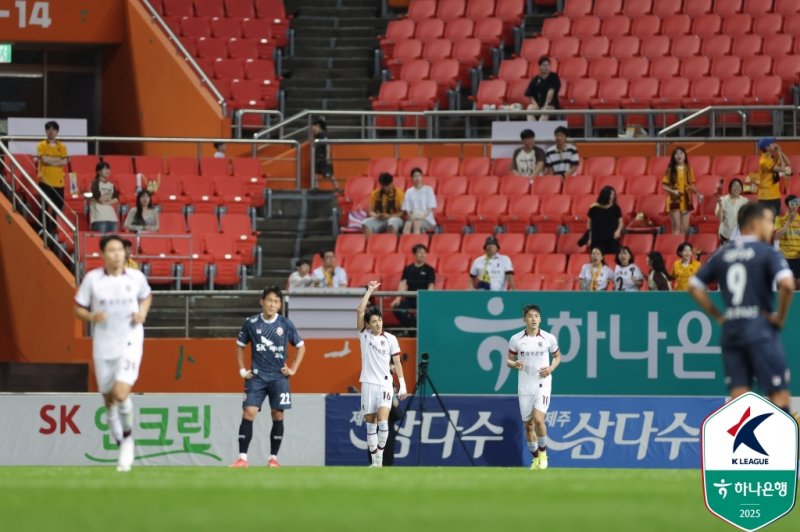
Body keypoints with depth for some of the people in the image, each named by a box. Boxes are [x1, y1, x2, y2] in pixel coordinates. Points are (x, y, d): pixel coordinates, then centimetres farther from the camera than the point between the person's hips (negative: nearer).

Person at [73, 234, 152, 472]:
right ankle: (123, 447, 27)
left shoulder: (136, 277, -2)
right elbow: (78, 309, 3)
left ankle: (128, 437, 5)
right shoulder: (92, 279, -4)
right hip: (103, 346, 2)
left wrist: (143, 313, -2)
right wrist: (92, 316, -18)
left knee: (121, 393, -20)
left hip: (130, 343, -2)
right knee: (109, 400, 8)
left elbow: (146, 296, 19)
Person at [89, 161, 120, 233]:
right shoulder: (96, 184, 1)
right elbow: (99, 198, -9)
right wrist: (109, 197, 6)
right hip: (99, 217, -6)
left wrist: (106, 202, -8)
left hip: (112, 217, 6)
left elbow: (116, 199, 7)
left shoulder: (111, 185, 17)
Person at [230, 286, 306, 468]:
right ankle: (242, 457, -11)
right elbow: (240, 346, 12)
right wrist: (242, 370, 5)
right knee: (248, 413, -12)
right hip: (257, 376, -1)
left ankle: (273, 458, 10)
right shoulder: (251, 323, -1)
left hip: (279, 377, 1)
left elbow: (301, 347, 12)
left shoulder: (285, 325, 0)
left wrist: (293, 369, 4)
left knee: (278, 416, 0)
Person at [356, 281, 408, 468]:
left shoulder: (390, 339, 3)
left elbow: (397, 362, 6)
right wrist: (370, 291, -6)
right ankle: (374, 460, 7)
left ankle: (380, 454, -4)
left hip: (385, 384, -1)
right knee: (370, 424, 2)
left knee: (383, 422, -16)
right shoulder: (364, 335, 3)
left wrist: (402, 385, 2)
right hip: (368, 384, 1)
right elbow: (360, 311, -7)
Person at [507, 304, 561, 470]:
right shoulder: (516, 339, -1)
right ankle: (535, 458, 25)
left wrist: (551, 368, -8)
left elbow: (557, 356, 12)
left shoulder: (549, 338, -3)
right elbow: (508, 360, 9)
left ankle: (543, 453, 2)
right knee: (528, 425, 7)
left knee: (538, 419, -20)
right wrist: (514, 364, -14)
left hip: (542, 384, -2)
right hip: (524, 387, 2)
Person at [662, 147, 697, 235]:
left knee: (685, 228, 6)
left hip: (686, 201, 3)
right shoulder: (670, 170, -3)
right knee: (677, 228, -6)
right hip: (674, 201, -3)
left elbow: (691, 185, 11)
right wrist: (673, 191, -20)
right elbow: (664, 186, -3)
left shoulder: (688, 169, 6)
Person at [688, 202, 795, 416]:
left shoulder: (721, 255, 12)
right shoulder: (767, 253, -6)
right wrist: (780, 316, -8)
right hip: (760, 331, -6)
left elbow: (694, 287, 14)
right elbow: (787, 284, -22)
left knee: (738, 397, 5)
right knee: (779, 397, -1)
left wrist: (718, 316, 13)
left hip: (731, 330, 6)